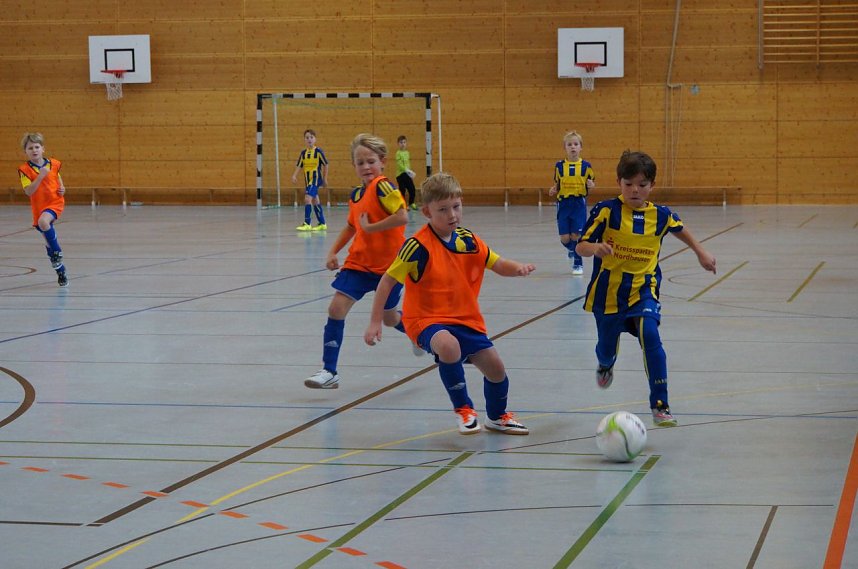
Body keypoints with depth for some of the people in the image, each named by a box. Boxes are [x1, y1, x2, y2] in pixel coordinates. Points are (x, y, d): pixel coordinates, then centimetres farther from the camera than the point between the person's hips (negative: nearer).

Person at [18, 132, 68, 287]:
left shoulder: (54, 164, -1)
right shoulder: (25, 169, -8)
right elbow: (28, 191, -18)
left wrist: (62, 188, 3)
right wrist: (40, 177, -29)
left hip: (55, 202, -2)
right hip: (38, 208, 2)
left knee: (43, 221, -34)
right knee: (48, 239, 9)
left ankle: (57, 252, -15)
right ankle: (60, 270, 28)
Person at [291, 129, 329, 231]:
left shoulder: (318, 151, -8)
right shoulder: (303, 153, 6)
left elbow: (325, 165, -1)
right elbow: (299, 166, 7)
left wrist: (325, 179, 1)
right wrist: (294, 176, -11)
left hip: (316, 179, -6)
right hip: (307, 180, 6)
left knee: (307, 199, -18)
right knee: (315, 201, 12)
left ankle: (307, 224, -16)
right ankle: (322, 224, 21)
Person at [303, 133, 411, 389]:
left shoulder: (383, 187, -17)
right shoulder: (356, 193, 8)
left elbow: (402, 216, -31)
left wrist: (370, 227, -23)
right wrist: (333, 251, 14)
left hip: (388, 265, -6)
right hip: (359, 263, 6)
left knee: (389, 318, 13)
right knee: (337, 307, -10)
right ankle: (329, 371, -7)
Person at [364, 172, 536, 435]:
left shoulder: (468, 240, 1)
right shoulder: (418, 246, -17)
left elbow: (499, 265, 9)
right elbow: (387, 281, -13)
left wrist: (518, 268, -14)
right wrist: (375, 322, -16)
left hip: (466, 319, 6)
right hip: (427, 320, -6)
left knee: (495, 367, 2)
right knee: (448, 346, -37)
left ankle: (497, 416, 36)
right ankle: (463, 409, -11)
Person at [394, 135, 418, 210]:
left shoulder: (407, 153, 11)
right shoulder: (398, 153, -8)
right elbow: (399, 164, -16)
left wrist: (410, 172, 11)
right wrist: (406, 170, -24)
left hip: (407, 174, 6)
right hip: (401, 174, -6)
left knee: (412, 189, 5)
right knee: (402, 190, -1)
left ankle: (411, 203, 23)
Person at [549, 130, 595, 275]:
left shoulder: (585, 165, 0)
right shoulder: (559, 166, 4)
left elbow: (592, 183, 8)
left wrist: (591, 184, -15)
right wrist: (553, 190, -7)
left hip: (579, 203, -1)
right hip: (563, 203, 2)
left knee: (576, 235, -5)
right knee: (564, 238, -1)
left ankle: (578, 263, 12)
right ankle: (571, 249, 35)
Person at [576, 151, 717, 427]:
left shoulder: (660, 215, -2)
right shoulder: (606, 211, -12)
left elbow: (679, 229, 21)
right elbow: (581, 246, -13)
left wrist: (701, 253, 26)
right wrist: (596, 248, -34)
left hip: (643, 290, 1)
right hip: (608, 290, 0)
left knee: (649, 335, -25)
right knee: (607, 348, 13)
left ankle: (659, 405, -18)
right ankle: (605, 366, 56)